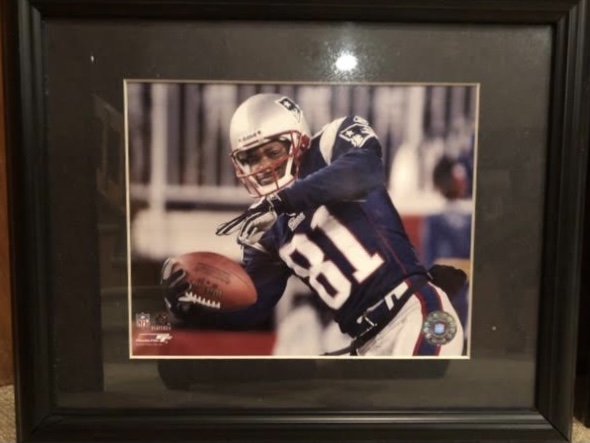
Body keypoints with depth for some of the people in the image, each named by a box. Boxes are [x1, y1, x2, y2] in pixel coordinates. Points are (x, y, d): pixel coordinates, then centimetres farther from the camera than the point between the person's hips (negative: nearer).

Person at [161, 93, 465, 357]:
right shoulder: (268, 230, 13)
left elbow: (364, 169, -25)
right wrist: (190, 303, -8)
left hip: (415, 311, -6)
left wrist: (280, 201, -29)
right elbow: (248, 310, 9)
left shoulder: (329, 150, 0)